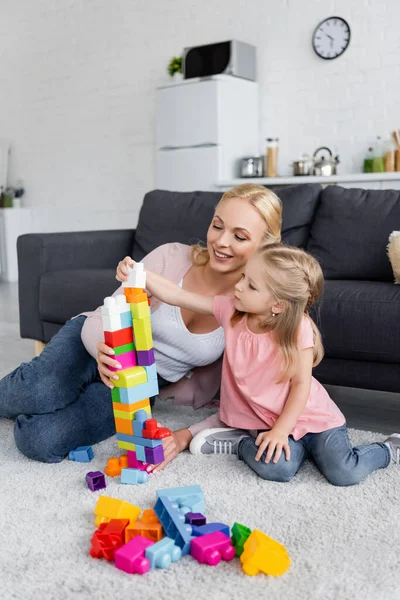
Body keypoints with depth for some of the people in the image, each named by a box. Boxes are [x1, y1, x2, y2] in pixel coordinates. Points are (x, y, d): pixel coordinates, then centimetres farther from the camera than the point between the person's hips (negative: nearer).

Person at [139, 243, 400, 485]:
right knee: (275, 468, -29)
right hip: (266, 419, 2)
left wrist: (280, 431, -20)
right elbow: (178, 296, -10)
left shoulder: (297, 329, -19)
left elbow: (301, 384, -15)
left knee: (344, 473, -18)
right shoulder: (230, 311, -10)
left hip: (312, 416, -2)